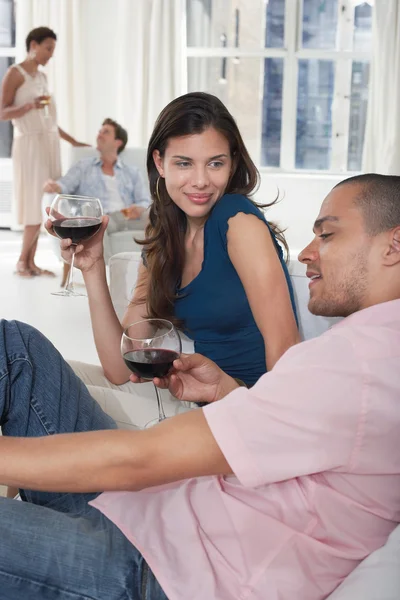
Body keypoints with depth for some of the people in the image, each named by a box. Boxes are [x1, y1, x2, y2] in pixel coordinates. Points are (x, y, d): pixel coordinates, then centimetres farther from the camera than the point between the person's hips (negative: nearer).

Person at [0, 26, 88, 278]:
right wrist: (29, 105, -27)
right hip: (30, 144, -8)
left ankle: (31, 262, 8)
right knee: (37, 203, -9)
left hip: (49, 143, 8)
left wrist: (73, 141, 18)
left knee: (42, 204, 4)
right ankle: (22, 261, 4)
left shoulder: (42, 76, 17)